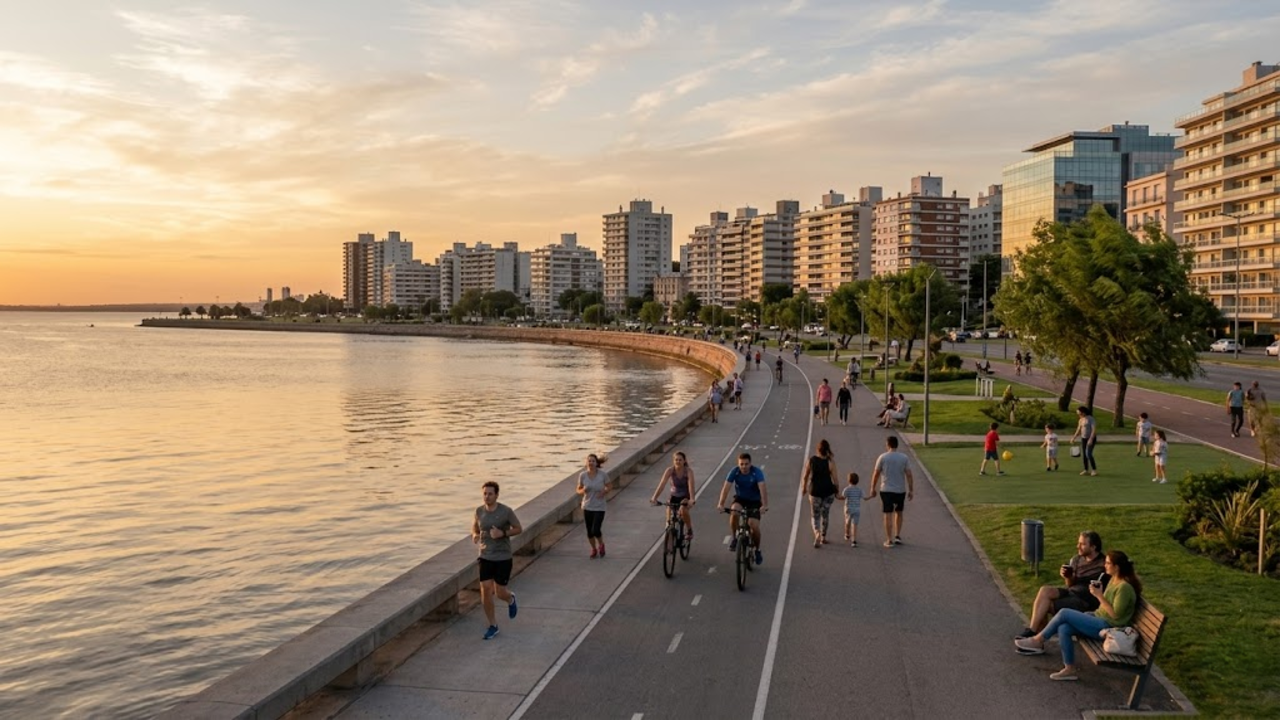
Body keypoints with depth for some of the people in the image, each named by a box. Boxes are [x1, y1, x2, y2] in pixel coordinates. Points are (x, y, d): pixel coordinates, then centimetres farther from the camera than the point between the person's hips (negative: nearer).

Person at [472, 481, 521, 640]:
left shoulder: (506, 511, -13)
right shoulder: (479, 511, -2)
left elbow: (519, 529, -4)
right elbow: (475, 527, 15)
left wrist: (503, 533, -21)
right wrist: (475, 535, -9)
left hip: (503, 557, -3)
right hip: (485, 557, 3)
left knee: (500, 592, 1)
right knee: (485, 591, -2)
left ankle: (511, 599, 39)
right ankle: (493, 625, 15)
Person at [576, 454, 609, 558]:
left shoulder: (603, 474, -13)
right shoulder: (582, 475, -8)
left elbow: (608, 488, 1)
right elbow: (578, 490, 4)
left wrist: (604, 492, -20)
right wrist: (583, 491, -18)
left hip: (599, 507, -2)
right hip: (587, 507, 2)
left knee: (595, 531, -12)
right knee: (589, 532, 10)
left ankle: (601, 544, 23)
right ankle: (594, 549, 39)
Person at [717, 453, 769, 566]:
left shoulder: (757, 472, -23)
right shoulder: (734, 472, -18)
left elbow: (763, 488, -34)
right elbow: (726, 488, -26)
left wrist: (765, 505, -49)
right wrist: (721, 503, -39)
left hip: (754, 501, -1)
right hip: (740, 498, 1)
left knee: (754, 526, -15)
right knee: (734, 511, -33)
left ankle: (757, 550, 13)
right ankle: (733, 537, -10)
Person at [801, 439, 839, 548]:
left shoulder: (811, 461, -7)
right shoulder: (830, 462, -12)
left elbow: (805, 476, 1)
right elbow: (834, 478, -10)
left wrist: (804, 488, 16)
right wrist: (837, 490, 5)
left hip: (814, 491, 0)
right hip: (828, 491, 0)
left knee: (815, 516, 10)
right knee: (825, 514, 19)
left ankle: (817, 534, -15)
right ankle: (823, 537, 27)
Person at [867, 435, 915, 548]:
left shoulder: (882, 457, -6)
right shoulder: (904, 458, -2)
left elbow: (876, 474, -3)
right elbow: (909, 475, -4)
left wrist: (873, 489, 8)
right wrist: (911, 490, 3)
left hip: (886, 490, -2)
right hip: (901, 490, 2)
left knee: (888, 515, 2)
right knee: (899, 513, 21)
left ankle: (889, 540, 4)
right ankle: (897, 536, 18)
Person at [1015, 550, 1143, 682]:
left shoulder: (1124, 587, -19)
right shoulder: (1113, 580, 10)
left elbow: (1115, 615, -20)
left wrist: (1099, 595, -20)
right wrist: (1099, 592, 1)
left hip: (1107, 627, -9)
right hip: (1098, 618, 9)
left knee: (1064, 613, -17)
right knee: (1063, 629, -12)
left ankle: (1038, 640, -2)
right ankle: (1069, 669, -6)